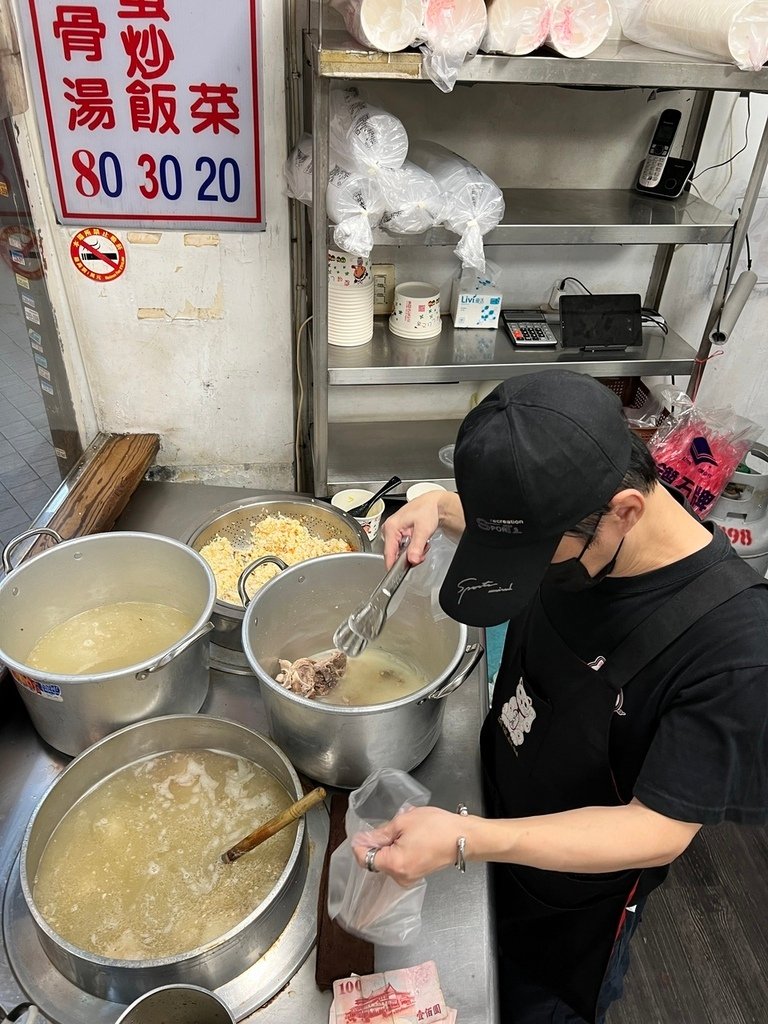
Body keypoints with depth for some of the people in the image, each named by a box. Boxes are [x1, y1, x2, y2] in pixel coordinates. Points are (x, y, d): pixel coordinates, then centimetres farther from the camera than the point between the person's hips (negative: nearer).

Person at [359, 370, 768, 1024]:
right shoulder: (571, 528, -19)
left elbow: (659, 832, -30)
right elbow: (507, 522, 5)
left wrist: (466, 840, -40)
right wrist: (440, 507, -16)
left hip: (579, 897, -5)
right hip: (498, 813, 5)